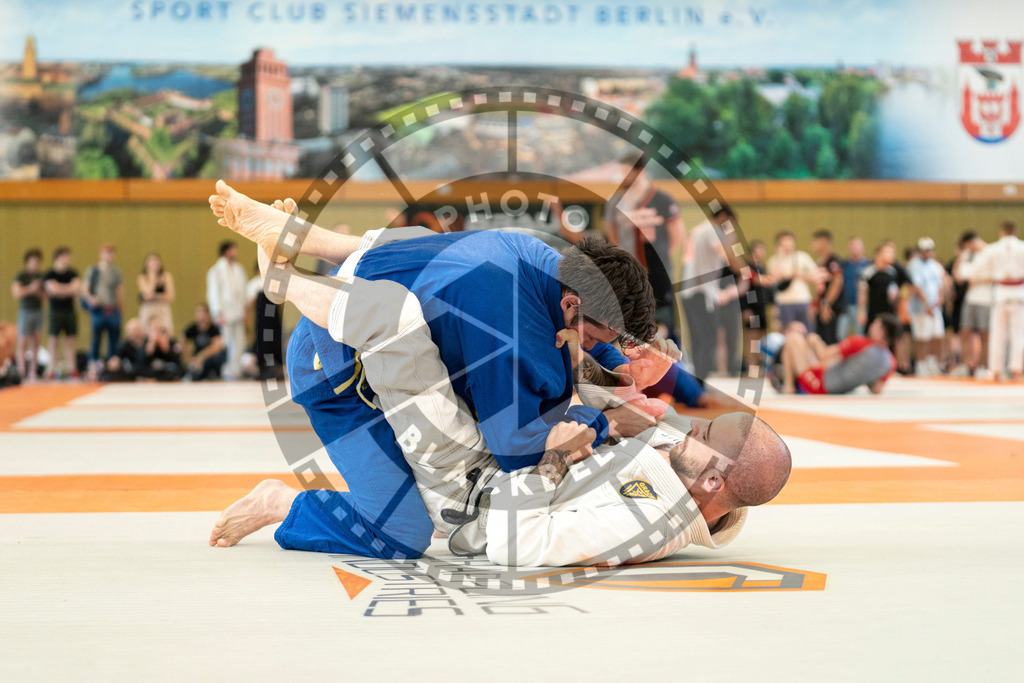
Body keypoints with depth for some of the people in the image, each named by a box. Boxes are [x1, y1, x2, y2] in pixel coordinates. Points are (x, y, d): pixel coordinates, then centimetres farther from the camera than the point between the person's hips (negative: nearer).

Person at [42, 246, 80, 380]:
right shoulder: (49, 275, -3)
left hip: (70, 310, 3)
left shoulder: (73, 273, 8)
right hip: (56, 312, -3)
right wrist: (70, 289, -7)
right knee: (54, 340, -1)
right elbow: (53, 289, -15)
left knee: (70, 340, 3)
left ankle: (71, 368, 5)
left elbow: (77, 288, -4)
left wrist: (61, 289, -11)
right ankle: (52, 370, 0)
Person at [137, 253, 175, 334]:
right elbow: (148, 292, -12)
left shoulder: (166, 276, 8)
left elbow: (170, 297, 2)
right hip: (147, 310, -1)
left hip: (163, 309, 1)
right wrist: (152, 275, -4)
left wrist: (155, 296, -7)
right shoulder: (142, 277, 4)